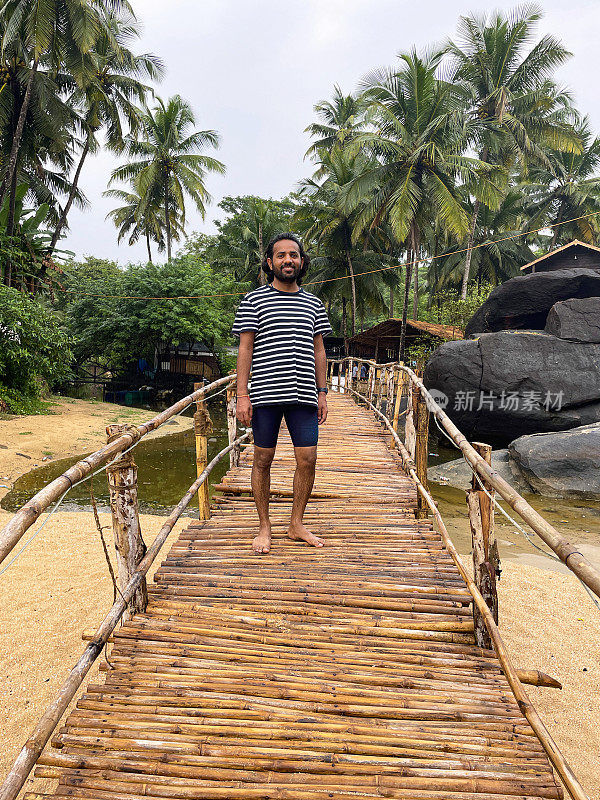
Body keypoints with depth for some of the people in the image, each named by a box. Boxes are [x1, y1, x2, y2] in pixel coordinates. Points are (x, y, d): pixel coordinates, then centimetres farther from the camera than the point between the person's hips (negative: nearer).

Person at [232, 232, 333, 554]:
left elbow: (318, 350, 15)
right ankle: (264, 527, 19)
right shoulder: (254, 300, 4)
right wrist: (242, 395, -6)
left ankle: (296, 525, 19)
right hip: (265, 394, -3)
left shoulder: (314, 304, 14)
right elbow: (245, 349, 0)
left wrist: (322, 393, 10)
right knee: (263, 460, 5)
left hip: (303, 395, 3)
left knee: (307, 459, 2)